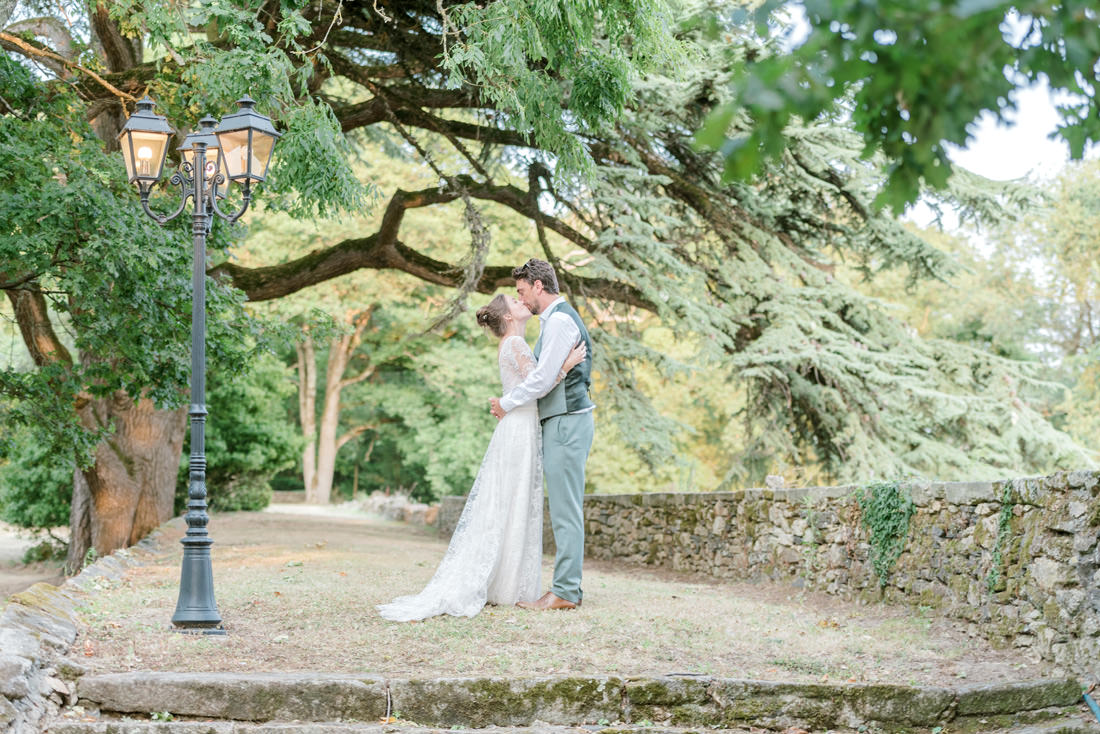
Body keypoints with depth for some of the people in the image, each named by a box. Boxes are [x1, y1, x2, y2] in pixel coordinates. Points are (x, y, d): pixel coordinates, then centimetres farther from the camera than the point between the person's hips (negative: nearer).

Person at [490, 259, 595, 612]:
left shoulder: (560, 320, -13)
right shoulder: (555, 319, 20)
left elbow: (544, 378, -18)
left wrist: (506, 403, -5)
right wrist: (509, 401, 11)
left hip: (567, 422, -10)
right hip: (560, 422, 10)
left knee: (565, 509, -9)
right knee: (564, 509, 10)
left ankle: (565, 591, -8)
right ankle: (566, 588, 12)